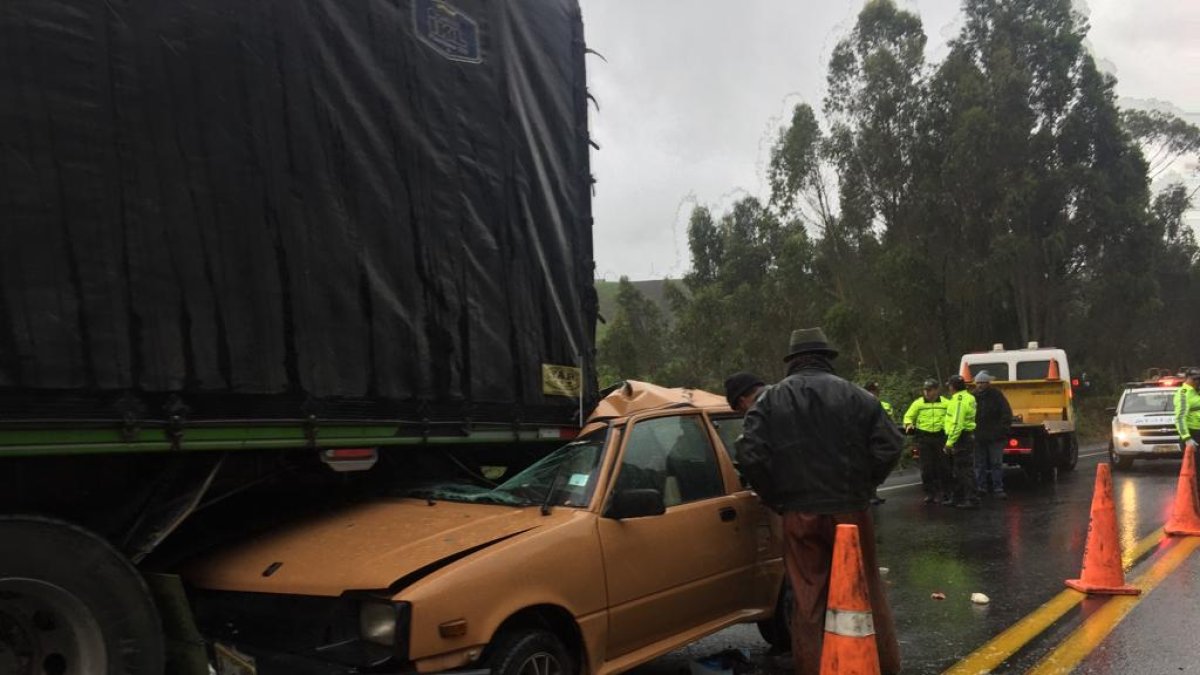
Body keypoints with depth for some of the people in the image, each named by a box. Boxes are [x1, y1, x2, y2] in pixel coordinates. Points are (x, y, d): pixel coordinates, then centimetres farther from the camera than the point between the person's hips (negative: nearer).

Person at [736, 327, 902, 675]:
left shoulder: (771, 399, 0)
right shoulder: (855, 396, -1)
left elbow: (750, 455, -9)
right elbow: (889, 447, -7)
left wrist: (777, 498, 2)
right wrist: (861, 487, 7)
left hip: (799, 515, 0)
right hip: (850, 511, 0)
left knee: (808, 599, 7)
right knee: (867, 593, 13)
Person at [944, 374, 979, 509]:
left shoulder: (959, 400, -18)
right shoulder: (968, 397, 15)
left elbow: (957, 424, -24)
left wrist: (950, 442, -22)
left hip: (961, 437, -11)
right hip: (968, 436, 11)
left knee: (966, 469, -8)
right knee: (959, 469, 18)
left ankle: (972, 500, -6)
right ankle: (959, 498, 27)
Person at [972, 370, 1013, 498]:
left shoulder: (996, 395, -3)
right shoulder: (973, 396, 5)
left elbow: (1007, 413, -4)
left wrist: (1004, 429, -11)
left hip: (994, 436, -3)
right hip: (978, 437, 3)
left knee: (997, 464, 2)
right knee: (980, 464, 8)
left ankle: (998, 489, 7)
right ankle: (981, 488, 16)